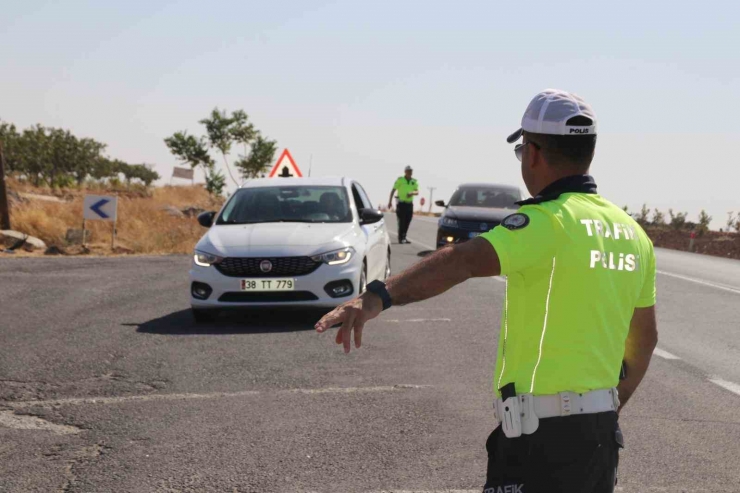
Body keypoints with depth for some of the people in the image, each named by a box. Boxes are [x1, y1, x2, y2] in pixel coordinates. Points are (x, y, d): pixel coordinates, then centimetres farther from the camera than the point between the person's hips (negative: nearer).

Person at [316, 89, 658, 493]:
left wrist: (377, 297, -45)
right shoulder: (631, 233, 9)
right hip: (600, 430, 8)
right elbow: (645, 337, 17)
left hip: (544, 431, -8)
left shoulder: (549, 221, -16)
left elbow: (464, 261, -33)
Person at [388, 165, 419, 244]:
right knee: (402, 222, -9)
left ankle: (404, 237, 18)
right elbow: (393, 191, -1)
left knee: (407, 222, 6)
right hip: (401, 203, -4)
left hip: (409, 204, 4)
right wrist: (390, 201, -5)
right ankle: (401, 238, -7)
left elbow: (417, 192, -2)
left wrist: (412, 193, -25)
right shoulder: (400, 180, -3)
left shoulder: (414, 181, 8)